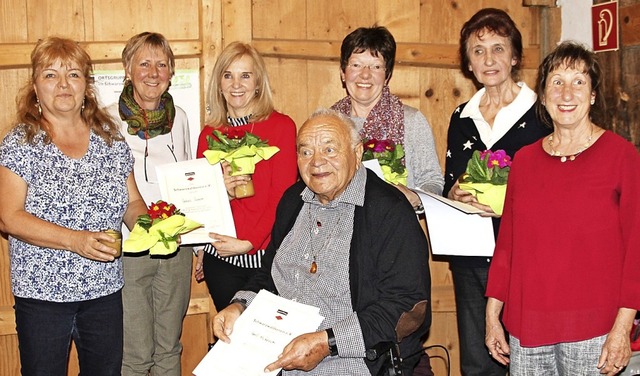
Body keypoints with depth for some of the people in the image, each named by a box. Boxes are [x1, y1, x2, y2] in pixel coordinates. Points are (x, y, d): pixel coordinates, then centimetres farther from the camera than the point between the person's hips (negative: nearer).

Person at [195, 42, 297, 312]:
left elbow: (283, 196, -7)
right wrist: (222, 192, -10)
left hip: (266, 256, -3)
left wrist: (248, 242, -14)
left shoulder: (282, 126, -3)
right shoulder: (209, 135, 9)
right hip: (220, 258, 3)